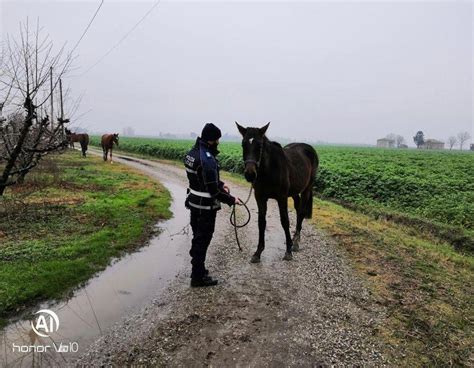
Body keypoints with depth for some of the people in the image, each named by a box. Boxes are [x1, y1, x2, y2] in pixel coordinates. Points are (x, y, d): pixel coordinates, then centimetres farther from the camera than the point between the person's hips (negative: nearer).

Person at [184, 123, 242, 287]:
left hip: (194, 201, 9)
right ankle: (198, 277, 17)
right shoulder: (207, 159, -26)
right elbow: (213, 191, -25)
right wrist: (231, 200, -14)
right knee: (203, 240, 4)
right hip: (206, 206, -9)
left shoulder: (193, 152, 4)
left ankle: (197, 268, 38)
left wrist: (220, 183, 8)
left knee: (197, 237, 21)